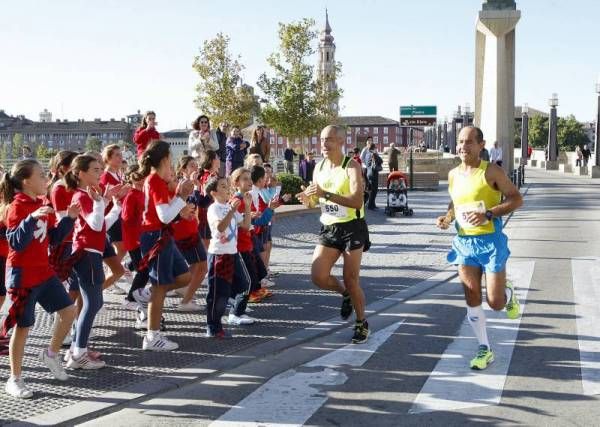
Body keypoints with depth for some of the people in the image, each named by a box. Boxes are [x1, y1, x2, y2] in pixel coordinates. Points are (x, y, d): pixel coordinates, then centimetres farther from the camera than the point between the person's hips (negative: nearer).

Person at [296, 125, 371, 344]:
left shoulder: (351, 166, -13)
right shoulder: (319, 167, 6)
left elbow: (357, 201, -26)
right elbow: (316, 200, 16)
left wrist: (326, 194, -32)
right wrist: (308, 199, -8)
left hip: (352, 228, -5)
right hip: (329, 228, 6)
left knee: (351, 280, -1)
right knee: (318, 276, -6)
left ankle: (362, 323, 21)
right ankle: (345, 294, 25)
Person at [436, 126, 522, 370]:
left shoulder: (491, 171, -10)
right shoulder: (453, 175, 7)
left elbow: (516, 199, -11)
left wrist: (488, 214, -23)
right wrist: (448, 217, 1)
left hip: (490, 241, -5)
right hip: (464, 242, 5)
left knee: (495, 302, -3)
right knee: (472, 299, 4)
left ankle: (509, 294, 35)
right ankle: (485, 349, 17)